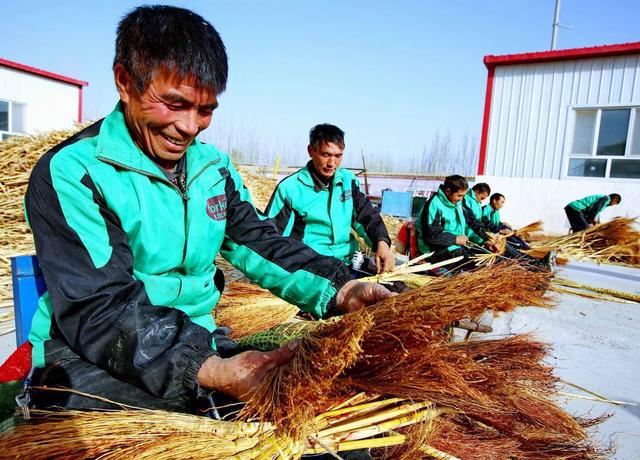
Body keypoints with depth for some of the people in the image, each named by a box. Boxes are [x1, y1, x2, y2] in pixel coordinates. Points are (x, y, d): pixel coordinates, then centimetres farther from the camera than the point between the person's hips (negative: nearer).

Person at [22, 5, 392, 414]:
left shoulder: (215, 167, 8)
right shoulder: (70, 173, -12)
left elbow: (260, 243, 2)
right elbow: (97, 308, -21)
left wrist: (339, 291, -16)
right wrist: (211, 370, -36)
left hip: (199, 343, 7)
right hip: (89, 360, -6)